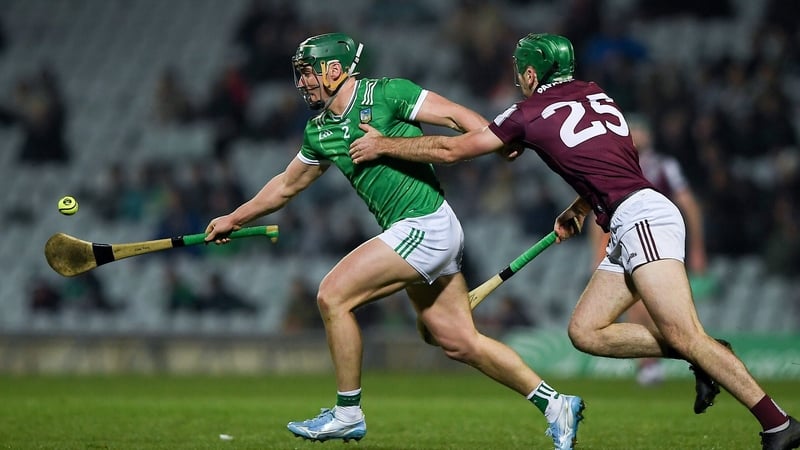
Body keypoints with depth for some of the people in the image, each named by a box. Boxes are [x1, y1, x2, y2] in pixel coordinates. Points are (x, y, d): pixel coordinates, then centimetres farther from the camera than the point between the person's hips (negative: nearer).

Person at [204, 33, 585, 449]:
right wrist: (232, 220, 35)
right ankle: (555, 404, 15)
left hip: (425, 225, -8)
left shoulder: (385, 94, -8)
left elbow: (457, 116, -12)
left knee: (332, 295, -11)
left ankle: (347, 413, -1)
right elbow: (287, 185, 29)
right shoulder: (319, 130, 14)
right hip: (409, 232, 8)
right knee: (460, 343, 7)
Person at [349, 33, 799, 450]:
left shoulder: (530, 114, 2)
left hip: (641, 215, -8)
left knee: (684, 336, -17)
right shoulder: (595, 93, 21)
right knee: (585, 331, 7)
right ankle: (704, 357, 3)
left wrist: (383, 145, 19)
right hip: (628, 230, 8)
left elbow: (451, 149, 7)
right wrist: (579, 210, 36)